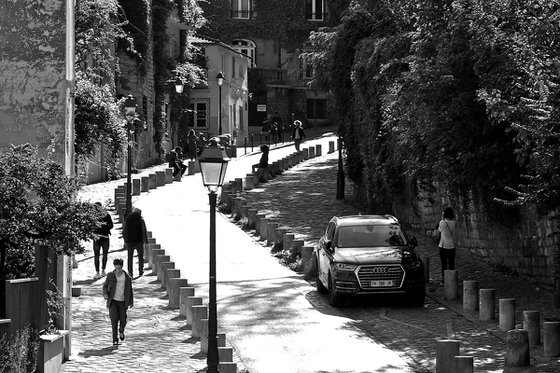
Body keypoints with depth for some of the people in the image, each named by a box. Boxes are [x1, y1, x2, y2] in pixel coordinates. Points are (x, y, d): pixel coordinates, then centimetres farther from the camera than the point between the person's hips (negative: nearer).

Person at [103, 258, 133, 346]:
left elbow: (129, 290, 10)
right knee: (114, 320, -13)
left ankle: (121, 331, 37)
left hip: (122, 302, 1)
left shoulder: (127, 277, 1)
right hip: (113, 301, -1)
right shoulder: (110, 275, -2)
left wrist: (131, 302, 9)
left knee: (123, 320, 2)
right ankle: (115, 340, -6)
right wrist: (105, 294, -13)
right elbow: (105, 286, 8)